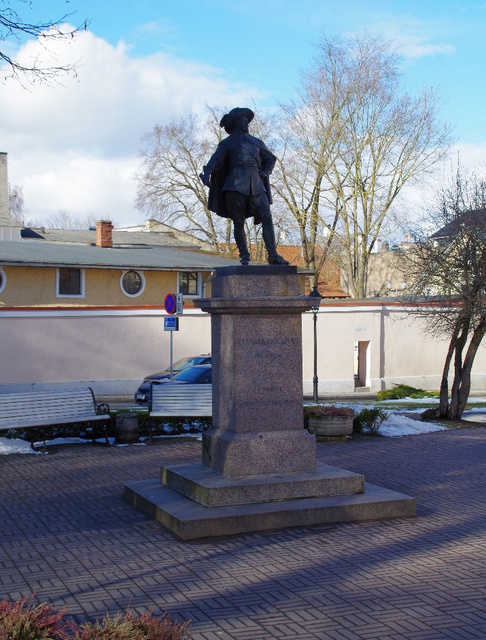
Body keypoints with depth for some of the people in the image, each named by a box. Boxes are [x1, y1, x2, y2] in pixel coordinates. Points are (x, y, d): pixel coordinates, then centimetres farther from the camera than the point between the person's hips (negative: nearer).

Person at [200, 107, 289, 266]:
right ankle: (244, 256, 1)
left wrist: (266, 171, 12)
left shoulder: (256, 142, 24)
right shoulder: (227, 143, 12)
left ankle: (273, 255, -10)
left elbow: (271, 159, 33)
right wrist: (206, 174, -21)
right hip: (236, 186, -3)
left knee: (267, 218, -9)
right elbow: (215, 161, -1)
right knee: (239, 222, -4)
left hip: (256, 185, 3)